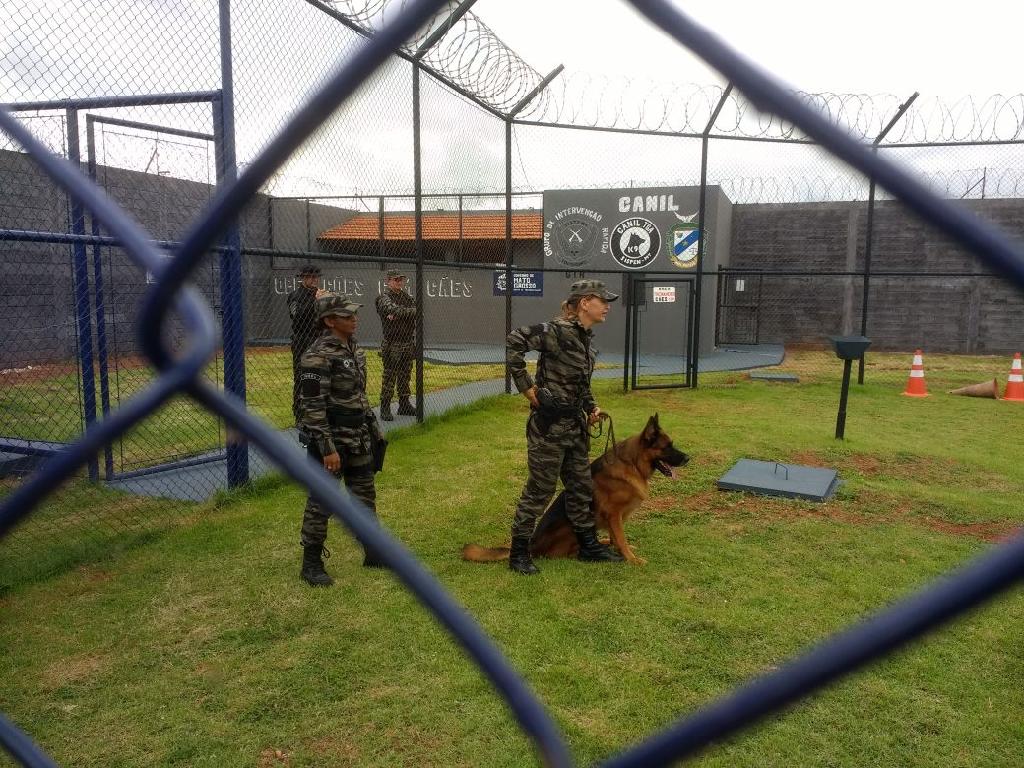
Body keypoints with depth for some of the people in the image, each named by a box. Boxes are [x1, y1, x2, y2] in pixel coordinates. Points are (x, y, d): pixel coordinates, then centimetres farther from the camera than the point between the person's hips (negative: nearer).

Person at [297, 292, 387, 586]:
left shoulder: (353, 347, 7)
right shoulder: (319, 355, -19)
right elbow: (312, 406, -21)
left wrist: (372, 428, 15)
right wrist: (327, 448, -22)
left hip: (359, 439, 8)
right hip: (330, 440, -8)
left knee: (365, 495, 16)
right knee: (321, 503, 3)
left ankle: (374, 553, 31)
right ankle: (311, 564, 16)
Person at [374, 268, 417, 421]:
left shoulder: (406, 296, 15)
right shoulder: (384, 297, -6)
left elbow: (416, 309, -3)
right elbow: (393, 310, -25)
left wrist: (399, 314, -16)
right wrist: (410, 312, -23)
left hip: (409, 343, 7)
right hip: (392, 344, -7)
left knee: (405, 376, 14)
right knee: (389, 377, -5)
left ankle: (404, 405, 24)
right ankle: (385, 408, 0)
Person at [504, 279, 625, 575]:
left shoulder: (585, 338, 11)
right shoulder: (559, 331, -16)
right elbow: (514, 341, -25)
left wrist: (591, 407, 10)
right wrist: (526, 385, -21)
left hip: (576, 426, 9)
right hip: (549, 425, -9)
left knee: (581, 486, 17)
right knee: (540, 489, 1)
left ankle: (589, 545, 31)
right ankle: (519, 552, 14)